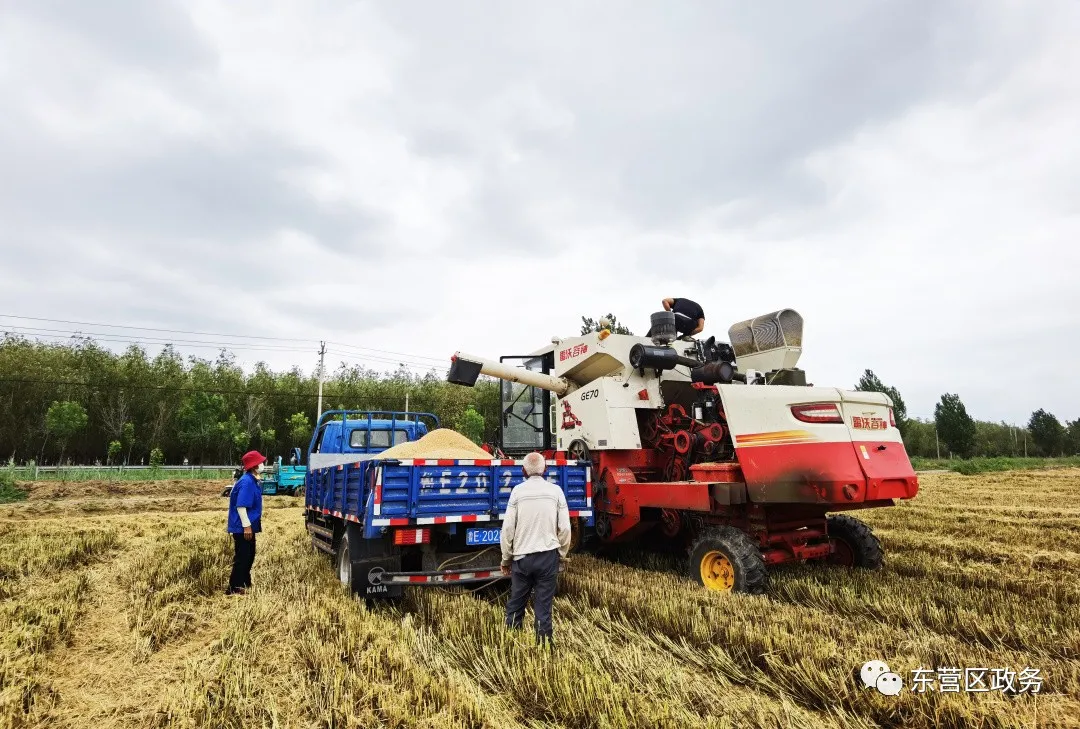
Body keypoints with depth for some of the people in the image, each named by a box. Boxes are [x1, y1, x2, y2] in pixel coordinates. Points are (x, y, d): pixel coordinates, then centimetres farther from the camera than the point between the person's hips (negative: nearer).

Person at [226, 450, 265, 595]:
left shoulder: (253, 480, 9)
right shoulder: (246, 482, -22)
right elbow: (240, 506, -25)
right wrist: (246, 526, -24)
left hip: (249, 525, 10)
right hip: (242, 527, -10)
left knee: (249, 556, 19)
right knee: (242, 557, -3)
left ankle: (245, 583, 31)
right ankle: (234, 588, 6)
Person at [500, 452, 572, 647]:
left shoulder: (518, 491, -4)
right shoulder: (555, 491, -1)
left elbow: (508, 528, -4)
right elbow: (565, 528, 0)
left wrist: (506, 558, 7)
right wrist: (562, 556, 13)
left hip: (522, 556, 0)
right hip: (549, 556, 1)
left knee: (515, 604, 13)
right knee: (544, 607, 7)